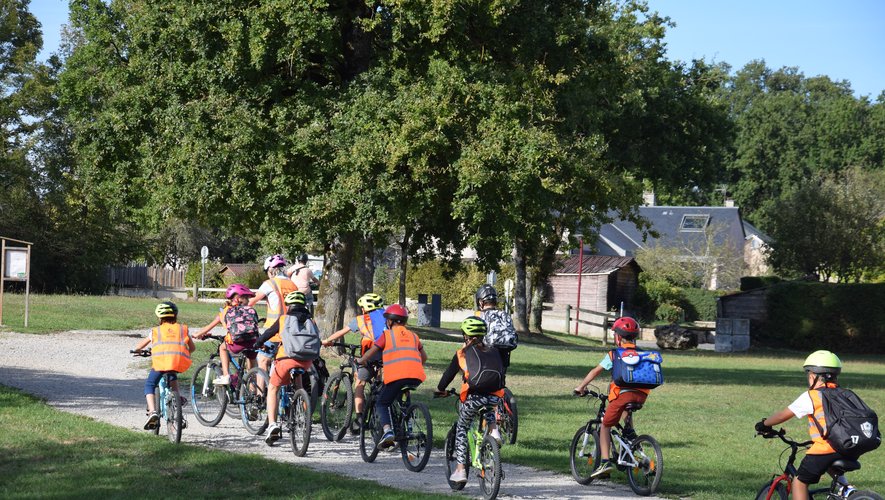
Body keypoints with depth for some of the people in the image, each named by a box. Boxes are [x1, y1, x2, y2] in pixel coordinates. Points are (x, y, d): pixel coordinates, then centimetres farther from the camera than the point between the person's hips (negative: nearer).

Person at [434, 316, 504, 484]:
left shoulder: (462, 353, 8)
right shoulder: (492, 352, 17)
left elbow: (449, 373, 15)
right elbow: (501, 373, 25)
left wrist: (440, 389, 31)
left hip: (473, 397, -3)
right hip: (494, 397, 3)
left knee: (461, 429, 16)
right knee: (488, 408, 40)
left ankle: (461, 469, 9)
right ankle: (493, 429, 12)